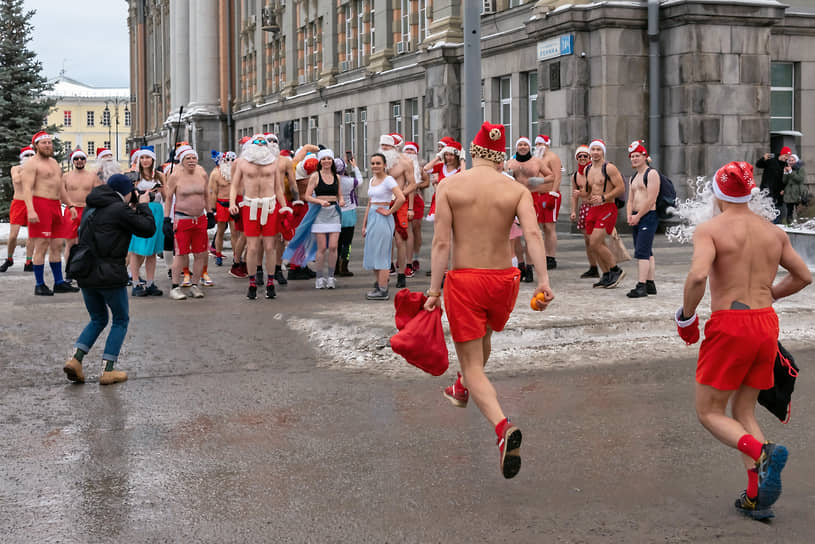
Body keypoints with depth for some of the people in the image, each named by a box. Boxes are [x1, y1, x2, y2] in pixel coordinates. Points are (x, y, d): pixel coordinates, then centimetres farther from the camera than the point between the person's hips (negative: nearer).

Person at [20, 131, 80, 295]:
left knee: (57, 246, 9)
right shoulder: (32, 164, -5)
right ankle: (40, 285, -5)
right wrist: (31, 210, -25)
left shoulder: (54, 162, 22)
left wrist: (70, 205, 21)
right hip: (40, 205, -8)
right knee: (42, 246, -9)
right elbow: (27, 188, -14)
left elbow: (61, 187, 28)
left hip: (55, 205, 8)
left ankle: (59, 283, 15)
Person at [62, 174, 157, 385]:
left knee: (98, 319, 22)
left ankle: (75, 359, 3)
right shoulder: (120, 210, -12)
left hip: (85, 273, 7)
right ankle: (107, 371, 6)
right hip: (109, 275, -7)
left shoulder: (92, 208, 13)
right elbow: (148, 229, -7)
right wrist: (143, 205, 8)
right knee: (121, 320, 11)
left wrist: (133, 207, 18)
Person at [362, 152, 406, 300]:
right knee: (371, 253, 12)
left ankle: (383, 291, -2)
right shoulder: (372, 181, 14)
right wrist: (364, 224, 18)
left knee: (381, 255, -6)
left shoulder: (388, 180, -10)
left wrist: (389, 212, -15)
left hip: (382, 220, -8)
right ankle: (378, 284, 22)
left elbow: (401, 198, -23)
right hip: (372, 219, 8)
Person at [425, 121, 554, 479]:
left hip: (464, 279, -3)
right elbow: (533, 234, -14)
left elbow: (441, 243, -8)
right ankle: (462, 390, 59)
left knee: (472, 363, 1)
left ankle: (502, 427, -22)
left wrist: (434, 291, -5)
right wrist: (543, 281, -18)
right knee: (483, 336, 33)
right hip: (503, 279, 3)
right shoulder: (517, 190, 1)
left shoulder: (450, 186, -3)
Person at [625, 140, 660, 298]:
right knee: (647, 252, 11)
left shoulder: (652, 173, -8)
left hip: (648, 216, -9)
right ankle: (650, 284, 15)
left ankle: (641, 286, -18)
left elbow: (651, 199, -16)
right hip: (636, 218, 9)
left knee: (642, 252, -15)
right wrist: (629, 216, -1)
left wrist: (638, 216, -14)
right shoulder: (634, 177, 19)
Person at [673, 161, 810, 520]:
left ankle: (763, 452, -20)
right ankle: (756, 498, 10)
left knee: (709, 413, 8)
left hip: (729, 326, -6)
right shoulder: (774, 232, 12)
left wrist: (686, 316, -8)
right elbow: (803, 277, 21)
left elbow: (698, 275, -23)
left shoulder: (710, 228, -6)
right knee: (743, 412, 18)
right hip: (766, 324, 6)